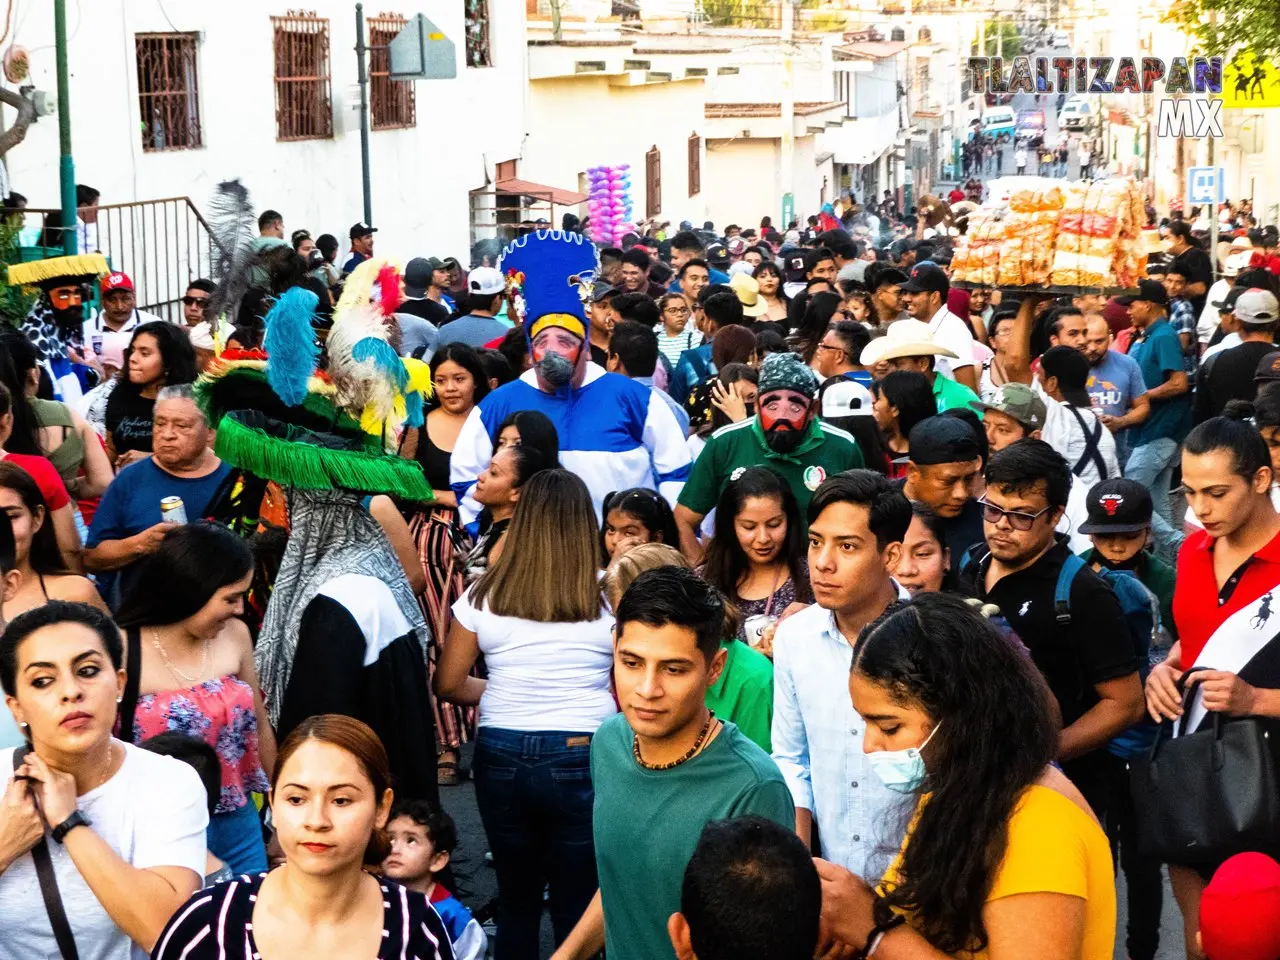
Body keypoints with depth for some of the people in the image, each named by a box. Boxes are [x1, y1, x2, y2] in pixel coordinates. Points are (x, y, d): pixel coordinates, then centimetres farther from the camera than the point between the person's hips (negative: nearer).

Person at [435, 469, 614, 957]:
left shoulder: (484, 595, 0)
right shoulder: (609, 596, -5)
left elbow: (448, 685, 5)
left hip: (501, 756, 2)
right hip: (582, 758, -2)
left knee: (515, 900, 17)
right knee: (579, 908, 7)